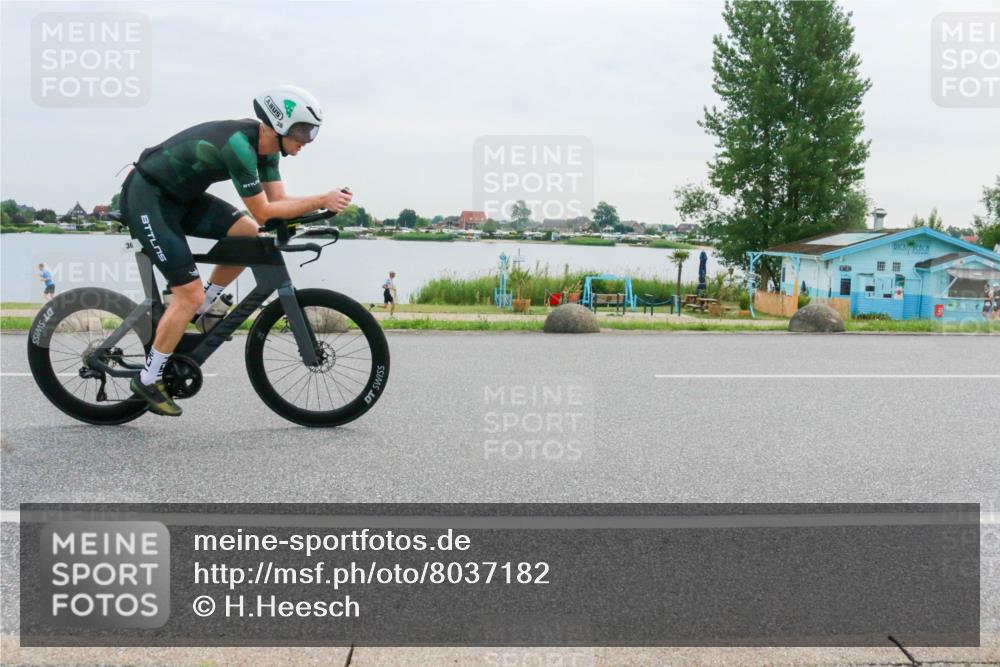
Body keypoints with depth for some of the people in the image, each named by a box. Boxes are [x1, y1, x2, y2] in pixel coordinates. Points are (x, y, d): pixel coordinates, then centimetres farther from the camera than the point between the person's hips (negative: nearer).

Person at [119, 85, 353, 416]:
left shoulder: (265, 143, -1)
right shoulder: (238, 145, -29)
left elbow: (279, 199, 1)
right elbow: (264, 212, -24)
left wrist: (322, 204, -15)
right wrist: (322, 200, -24)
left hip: (180, 196, 9)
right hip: (146, 198, -9)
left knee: (249, 235, -4)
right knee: (190, 295, -12)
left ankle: (193, 316, 10)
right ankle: (148, 380, 5)